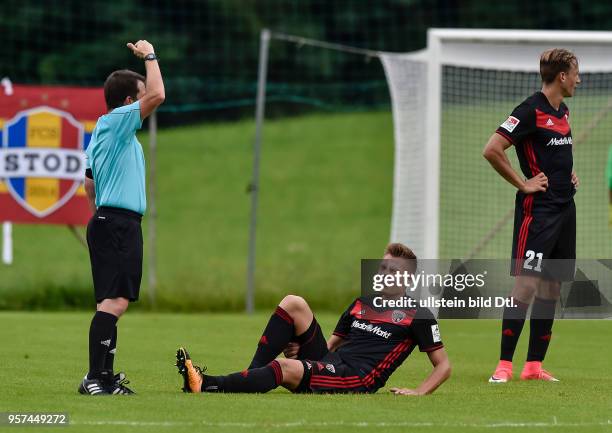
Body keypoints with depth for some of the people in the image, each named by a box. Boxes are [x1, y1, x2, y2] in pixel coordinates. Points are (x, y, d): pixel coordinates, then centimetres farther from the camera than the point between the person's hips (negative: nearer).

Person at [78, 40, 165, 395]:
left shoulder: (101, 132, 20)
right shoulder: (117, 122, -9)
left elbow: (90, 183, 26)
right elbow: (157, 95, -18)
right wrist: (150, 56, -5)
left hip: (106, 222, 11)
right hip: (119, 225, -11)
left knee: (113, 302, 10)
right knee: (114, 302, -15)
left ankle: (105, 378, 11)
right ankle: (95, 377, -20)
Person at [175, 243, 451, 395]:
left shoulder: (417, 316, 6)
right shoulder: (361, 304, 25)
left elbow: (443, 366, 6)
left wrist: (419, 393, -12)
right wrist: (300, 347, 5)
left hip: (357, 379, -7)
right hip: (324, 362, 7)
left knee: (285, 368, -34)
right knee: (293, 304, -7)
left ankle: (206, 385, -45)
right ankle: (253, 375, -16)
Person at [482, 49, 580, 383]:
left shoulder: (562, 111, 15)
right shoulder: (531, 111, -13)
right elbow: (492, 150, -18)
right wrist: (523, 184, -13)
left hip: (564, 208, 9)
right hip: (537, 208, -9)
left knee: (552, 287, 8)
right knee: (527, 285, -13)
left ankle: (534, 366, 11)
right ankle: (504, 365, -11)